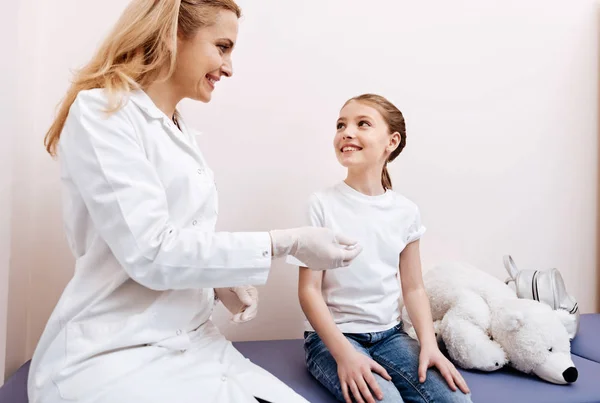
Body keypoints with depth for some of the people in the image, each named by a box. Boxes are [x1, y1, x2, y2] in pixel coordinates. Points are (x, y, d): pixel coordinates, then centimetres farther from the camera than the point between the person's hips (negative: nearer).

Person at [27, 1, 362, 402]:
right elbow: (151, 253, -21)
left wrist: (219, 283, -3)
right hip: (116, 355, -6)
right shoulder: (101, 111, -11)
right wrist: (287, 243, -19)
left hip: (195, 341, 7)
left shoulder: (181, 131, 12)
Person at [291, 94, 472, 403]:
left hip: (390, 335, 4)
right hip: (332, 336, -3)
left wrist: (429, 344, -8)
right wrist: (344, 353, -21)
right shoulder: (322, 205, -11)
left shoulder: (406, 212, 1)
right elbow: (309, 290, -11)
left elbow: (413, 288, 7)